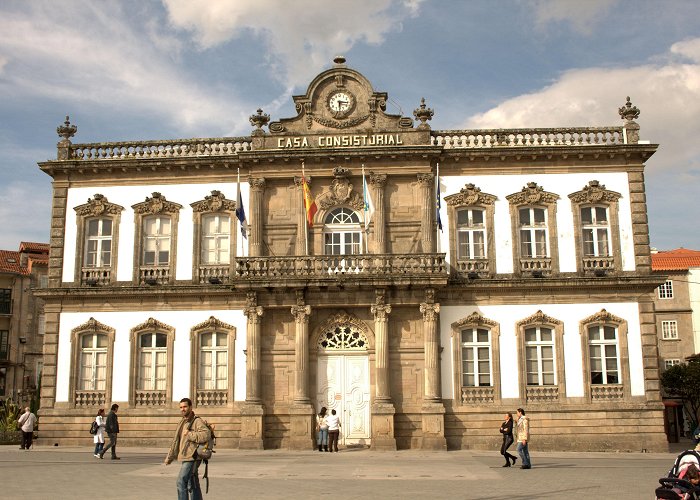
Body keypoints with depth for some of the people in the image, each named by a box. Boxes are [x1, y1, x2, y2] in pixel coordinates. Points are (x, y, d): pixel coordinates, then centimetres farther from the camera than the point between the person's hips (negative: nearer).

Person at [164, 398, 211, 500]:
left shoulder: (197, 421, -10)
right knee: (192, 486, 12)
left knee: (181, 482, -14)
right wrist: (169, 457, 25)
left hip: (192, 458, -9)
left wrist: (189, 434, -23)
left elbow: (206, 435, -27)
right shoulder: (182, 423, 17)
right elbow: (176, 442, 24)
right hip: (186, 458, 9)